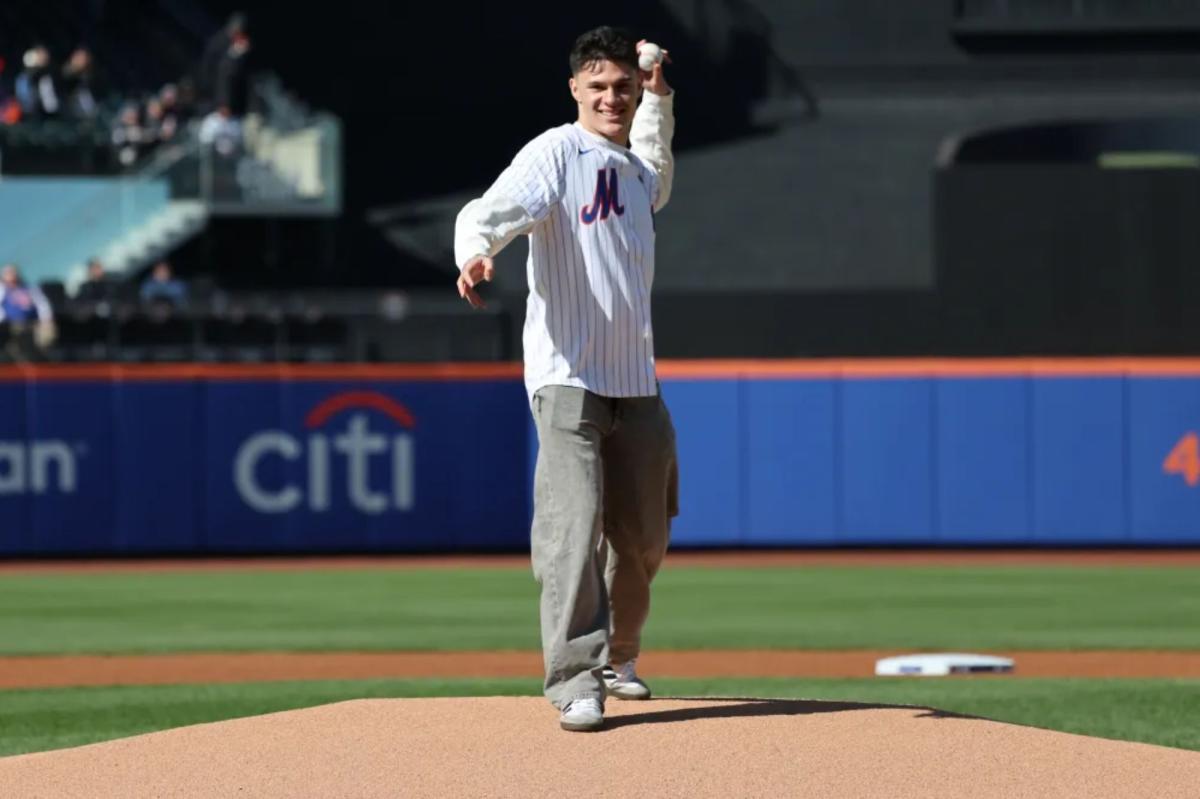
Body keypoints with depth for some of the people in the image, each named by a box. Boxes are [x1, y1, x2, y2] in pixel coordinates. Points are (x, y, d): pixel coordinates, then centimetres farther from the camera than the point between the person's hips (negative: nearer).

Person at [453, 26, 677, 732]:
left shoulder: (637, 170, 16)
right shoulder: (557, 153, -6)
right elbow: (491, 211, -23)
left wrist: (657, 96, 30)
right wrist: (476, 254, -45)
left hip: (636, 381, 7)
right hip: (567, 378, -7)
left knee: (643, 537, 13)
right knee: (573, 525, -18)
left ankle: (617, 660, 33)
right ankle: (575, 680, -21)